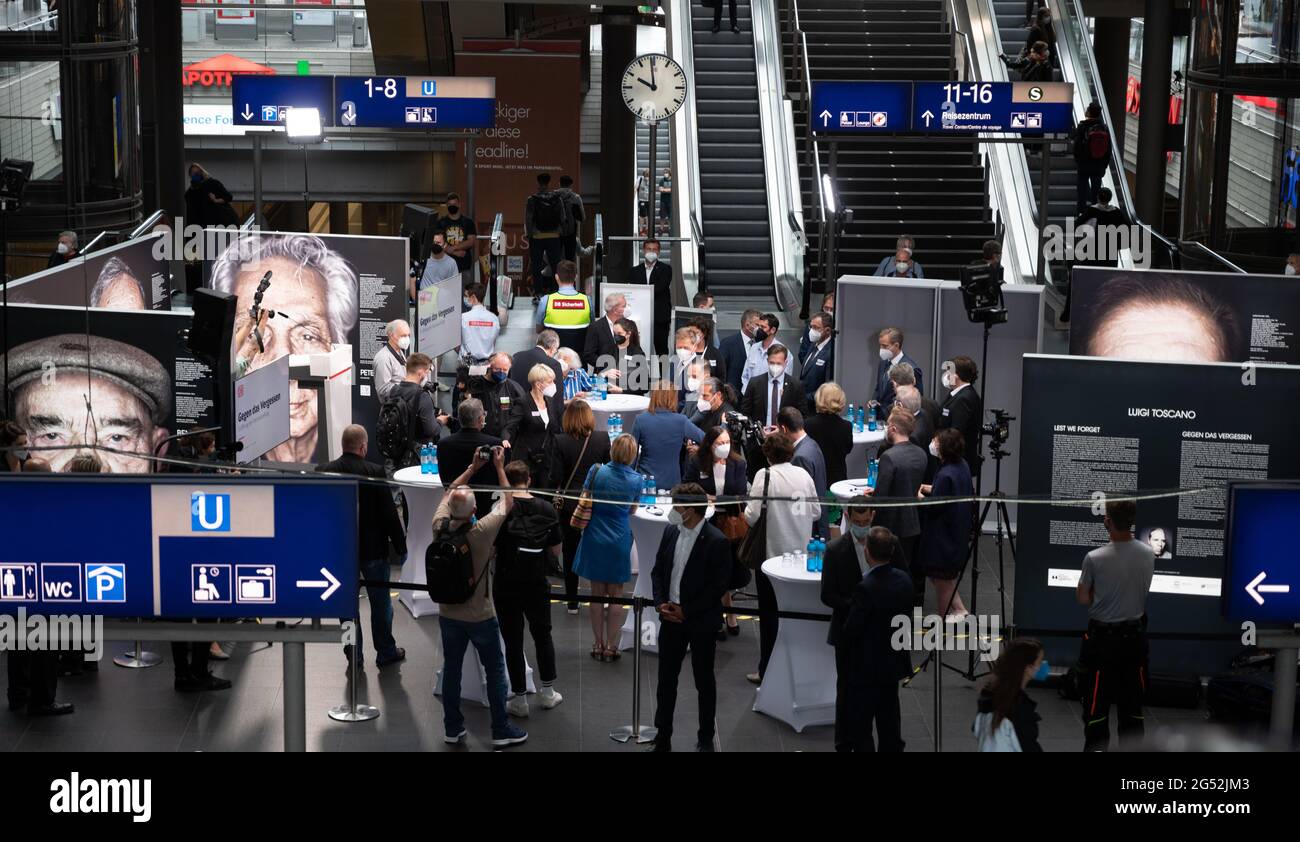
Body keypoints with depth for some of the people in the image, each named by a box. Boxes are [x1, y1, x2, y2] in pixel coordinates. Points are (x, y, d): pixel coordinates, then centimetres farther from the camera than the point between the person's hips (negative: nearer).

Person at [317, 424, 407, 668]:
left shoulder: (324, 471, -9)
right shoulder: (374, 472, -18)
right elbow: (389, 513, -14)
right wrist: (400, 545, -3)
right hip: (373, 548, -2)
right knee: (380, 601, 13)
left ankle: (353, 653, 23)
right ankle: (386, 652, 25)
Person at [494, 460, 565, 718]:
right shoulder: (547, 509, -5)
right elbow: (556, 551, -1)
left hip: (506, 585, -3)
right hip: (537, 585, 3)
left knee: (513, 641, 7)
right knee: (542, 635, 21)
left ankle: (519, 699, 13)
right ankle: (547, 692, 29)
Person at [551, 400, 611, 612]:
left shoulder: (560, 442, -15)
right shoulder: (602, 439, -11)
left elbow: (556, 475, -14)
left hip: (569, 502, -1)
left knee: (571, 550, 11)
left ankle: (572, 601, 15)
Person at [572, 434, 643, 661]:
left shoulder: (596, 472, -12)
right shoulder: (636, 480, -9)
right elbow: (632, 510, 5)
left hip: (595, 538, 0)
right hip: (620, 540, 0)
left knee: (597, 593, 11)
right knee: (616, 594, 9)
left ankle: (598, 644, 17)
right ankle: (611, 646, 12)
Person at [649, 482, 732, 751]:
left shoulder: (717, 542, -17)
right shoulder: (670, 531, 1)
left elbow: (718, 586, -16)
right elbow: (658, 570, 10)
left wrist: (686, 611, -15)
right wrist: (660, 603, -4)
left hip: (701, 622, -5)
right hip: (670, 617, 5)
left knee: (704, 681, 10)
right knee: (666, 678, 9)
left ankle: (705, 738, 24)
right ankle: (663, 737, 20)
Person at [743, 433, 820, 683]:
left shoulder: (765, 476, -14)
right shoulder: (803, 475, -1)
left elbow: (752, 516, -17)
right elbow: (816, 512, 5)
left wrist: (746, 510, 5)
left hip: (771, 552, -4)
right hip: (802, 553, 4)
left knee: (770, 614, 6)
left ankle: (767, 670, 11)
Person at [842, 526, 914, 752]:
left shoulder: (866, 588, -26)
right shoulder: (903, 580, -4)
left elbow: (851, 630, -21)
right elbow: (906, 617, 6)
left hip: (867, 667, -7)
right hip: (894, 662, 7)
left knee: (859, 725, 3)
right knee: (889, 720, 18)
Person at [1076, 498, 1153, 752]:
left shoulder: (1095, 559, -21)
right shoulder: (1148, 555, -7)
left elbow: (1082, 599, -8)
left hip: (1102, 637, -4)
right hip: (1134, 635, 4)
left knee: (1097, 702, 5)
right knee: (1132, 702, 14)